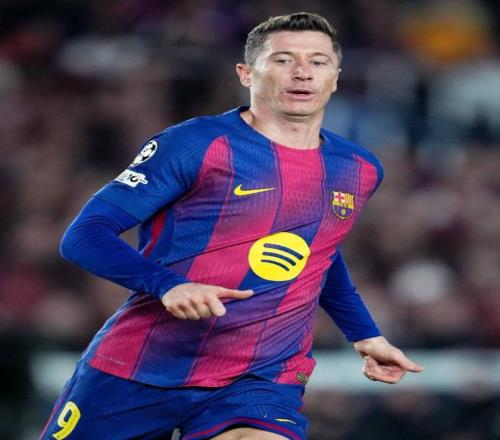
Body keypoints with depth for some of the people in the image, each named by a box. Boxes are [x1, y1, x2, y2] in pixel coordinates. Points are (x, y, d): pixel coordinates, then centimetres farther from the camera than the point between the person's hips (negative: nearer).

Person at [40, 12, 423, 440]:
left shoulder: (360, 170, 9)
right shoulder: (197, 144, -9)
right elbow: (85, 235, -12)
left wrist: (366, 335, 29)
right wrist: (168, 285, -27)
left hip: (260, 385, 2)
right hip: (135, 372, -2)